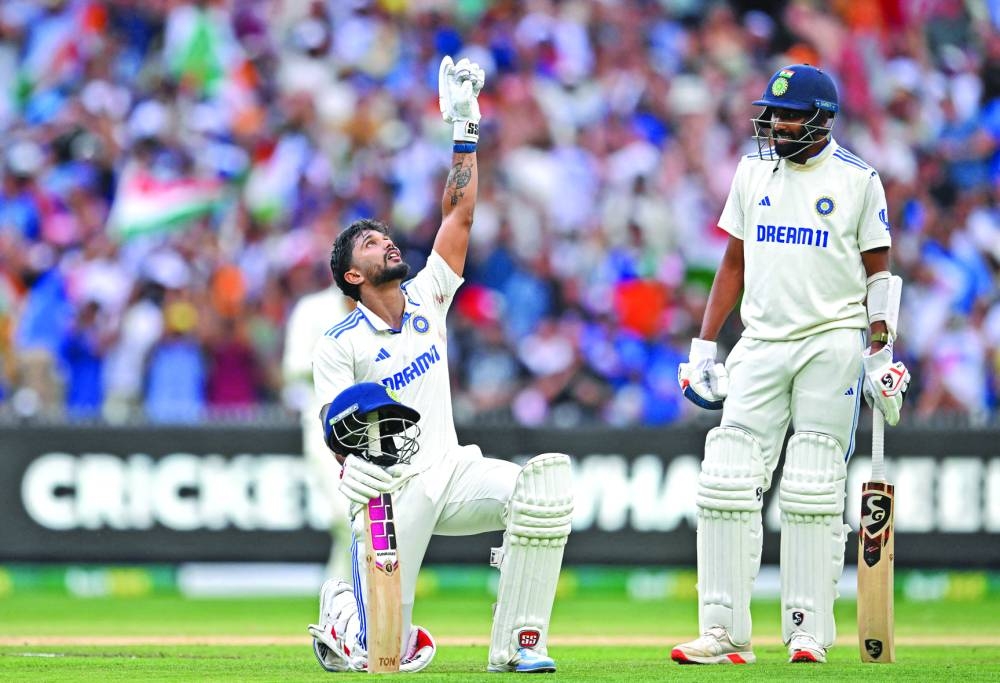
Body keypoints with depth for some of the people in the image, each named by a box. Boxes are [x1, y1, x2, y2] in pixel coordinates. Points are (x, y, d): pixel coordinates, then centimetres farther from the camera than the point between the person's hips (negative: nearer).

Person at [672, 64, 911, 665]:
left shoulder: (857, 180, 0)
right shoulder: (753, 172, 11)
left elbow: (879, 272, 3)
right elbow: (735, 263, 16)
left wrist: (882, 355, -5)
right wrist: (704, 346, 10)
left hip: (833, 341, -4)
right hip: (761, 345, 4)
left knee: (813, 493, -5)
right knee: (727, 485, -6)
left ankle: (808, 631, 1)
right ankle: (725, 632, -4)